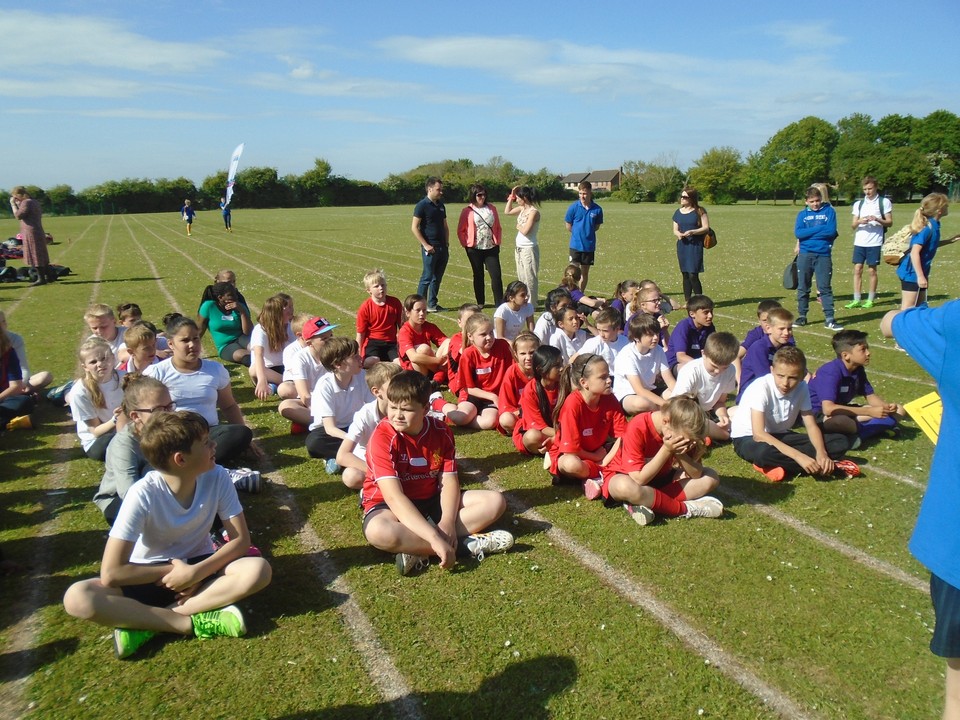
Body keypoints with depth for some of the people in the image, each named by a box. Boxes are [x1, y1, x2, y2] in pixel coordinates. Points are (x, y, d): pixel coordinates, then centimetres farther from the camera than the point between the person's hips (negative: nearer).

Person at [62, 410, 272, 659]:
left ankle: (147, 622, -22)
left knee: (258, 570, -28)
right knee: (77, 598, -29)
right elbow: (110, 574, -25)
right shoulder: (144, 494, -25)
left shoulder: (217, 476, -17)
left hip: (198, 567, 2)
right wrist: (172, 570, -20)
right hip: (151, 576, -2)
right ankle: (194, 622, -26)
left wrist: (197, 572, -24)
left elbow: (241, 539, -12)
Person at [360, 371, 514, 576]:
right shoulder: (383, 437, -22)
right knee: (378, 532, -41)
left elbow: (449, 481, -10)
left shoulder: (441, 431, -6)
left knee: (495, 501, -11)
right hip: (389, 505, -5)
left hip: (431, 501, 6)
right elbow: (394, 496, -31)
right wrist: (436, 538, -39)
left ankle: (420, 552, -24)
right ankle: (464, 544, -27)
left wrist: (447, 522, -31)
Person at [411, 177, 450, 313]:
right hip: (430, 248, -7)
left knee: (437, 277, 11)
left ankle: (432, 304, 20)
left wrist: (447, 243, 10)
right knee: (427, 277, -5)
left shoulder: (441, 205, 13)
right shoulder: (422, 205, -8)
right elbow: (414, 228, -12)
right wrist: (425, 245, -15)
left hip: (443, 248, 7)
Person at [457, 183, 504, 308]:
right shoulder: (467, 211, -1)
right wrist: (466, 244, -4)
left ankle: (499, 302, -2)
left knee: (496, 274, -6)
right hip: (475, 249, -2)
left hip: (491, 248, 2)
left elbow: (498, 227, 13)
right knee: (478, 275, 9)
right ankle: (480, 302, 20)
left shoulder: (491, 209, 8)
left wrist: (498, 241, 6)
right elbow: (461, 231, 2)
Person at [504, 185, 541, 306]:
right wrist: (512, 196, 13)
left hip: (529, 249, -9)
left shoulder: (533, 212, -17)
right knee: (521, 278, 15)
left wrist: (518, 226, -4)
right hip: (519, 249, 9)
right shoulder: (522, 209, 7)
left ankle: (532, 304, 6)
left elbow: (525, 231, -24)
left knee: (530, 278, -1)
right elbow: (507, 212, 22)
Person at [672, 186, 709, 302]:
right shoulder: (678, 212, 12)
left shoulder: (699, 211, -2)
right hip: (682, 245, 5)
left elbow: (706, 228, -5)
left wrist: (692, 232, -19)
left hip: (695, 246, -5)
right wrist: (678, 234, -9)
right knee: (685, 275, 8)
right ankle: (687, 301, 14)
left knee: (693, 275, -11)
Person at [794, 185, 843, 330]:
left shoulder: (829, 211, 4)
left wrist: (809, 233, -7)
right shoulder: (802, 214, 9)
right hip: (805, 254, 2)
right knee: (803, 288, 8)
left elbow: (831, 231, -9)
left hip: (824, 255, -2)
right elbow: (798, 233, -6)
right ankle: (802, 316, 18)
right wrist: (820, 228, -9)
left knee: (825, 287, -2)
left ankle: (829, 319, 0)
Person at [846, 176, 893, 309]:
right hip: (859, 242, 3)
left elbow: (889, 222, 0)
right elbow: (853, 225, 10)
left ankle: (870, 300, 9)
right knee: (857, 269, 0)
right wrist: (859, 221, -12)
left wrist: (877, 219, -18)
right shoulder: (858, 204, 12)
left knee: (872, 270, 1)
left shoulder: (884, 202, 2)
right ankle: (856, 300, 3)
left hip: (875, 242, -3)